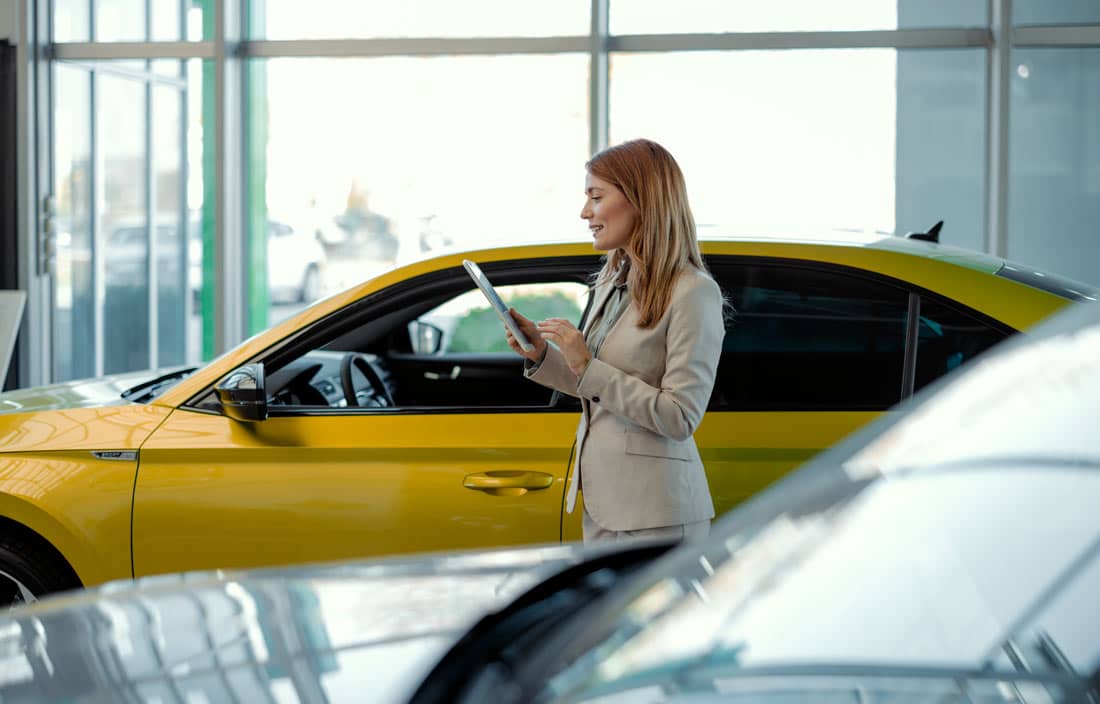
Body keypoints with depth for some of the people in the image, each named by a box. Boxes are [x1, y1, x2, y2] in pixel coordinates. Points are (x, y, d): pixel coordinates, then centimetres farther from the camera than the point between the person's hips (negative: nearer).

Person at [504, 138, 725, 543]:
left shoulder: (693, 293, -14)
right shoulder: (611, 283, 11)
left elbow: (681, 418, -19)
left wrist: (588, 367, -19)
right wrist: (541, 354, 2)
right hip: (602, 502, 8)